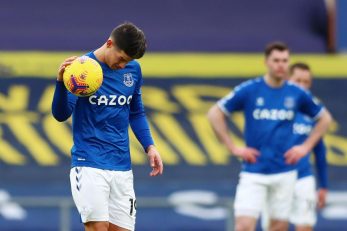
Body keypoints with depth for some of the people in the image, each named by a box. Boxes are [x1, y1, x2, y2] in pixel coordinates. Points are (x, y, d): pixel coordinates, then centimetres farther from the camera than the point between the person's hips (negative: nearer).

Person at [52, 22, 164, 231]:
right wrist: (61, 82, -31)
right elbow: (61, 115, -14)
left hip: (122, 167, 5)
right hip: (89, 165, -5)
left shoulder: (133, 69, 8)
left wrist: (149, 146, 9)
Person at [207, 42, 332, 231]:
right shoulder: (249, 90, -4)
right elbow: (214, 114, -1)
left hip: (284, 171, 2)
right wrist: (233, 148, -4)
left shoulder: (297, 94, 3)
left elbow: (324, 118, 17)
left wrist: (306, 147, 7)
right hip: (253, 171, -2)